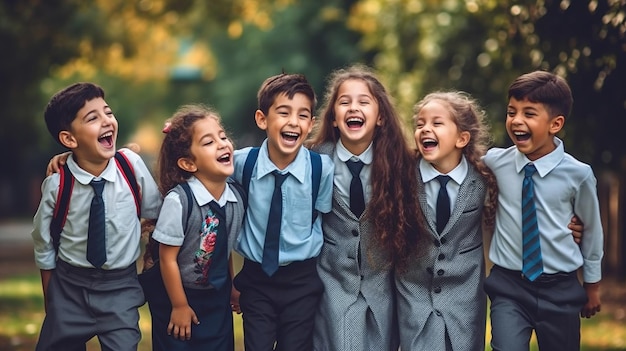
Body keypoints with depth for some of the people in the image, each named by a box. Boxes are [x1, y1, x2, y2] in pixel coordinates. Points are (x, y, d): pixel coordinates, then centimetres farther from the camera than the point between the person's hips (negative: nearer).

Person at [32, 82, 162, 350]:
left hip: (120, 287, 0)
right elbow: (44, 245, -1)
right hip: (69, 286, 0)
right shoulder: (56, 184, -14)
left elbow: (154, 212, 4)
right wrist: (50, 305, 8)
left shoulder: (131, 164, -13)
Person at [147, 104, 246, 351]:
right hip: (178, 297, -5)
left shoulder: (236, 195, -9)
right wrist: (180, 306, -12)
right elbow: (168, 259, -19)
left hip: (218, 299, 5)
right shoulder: (179, 200, -26)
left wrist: (232, 287, 14)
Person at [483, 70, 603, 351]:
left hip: (560, 288, 0)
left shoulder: (578, 174, -11)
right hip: (508, 285, 0)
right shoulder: (495, 162, -8)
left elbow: (592, 228, 4)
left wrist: (592, 285, 14)